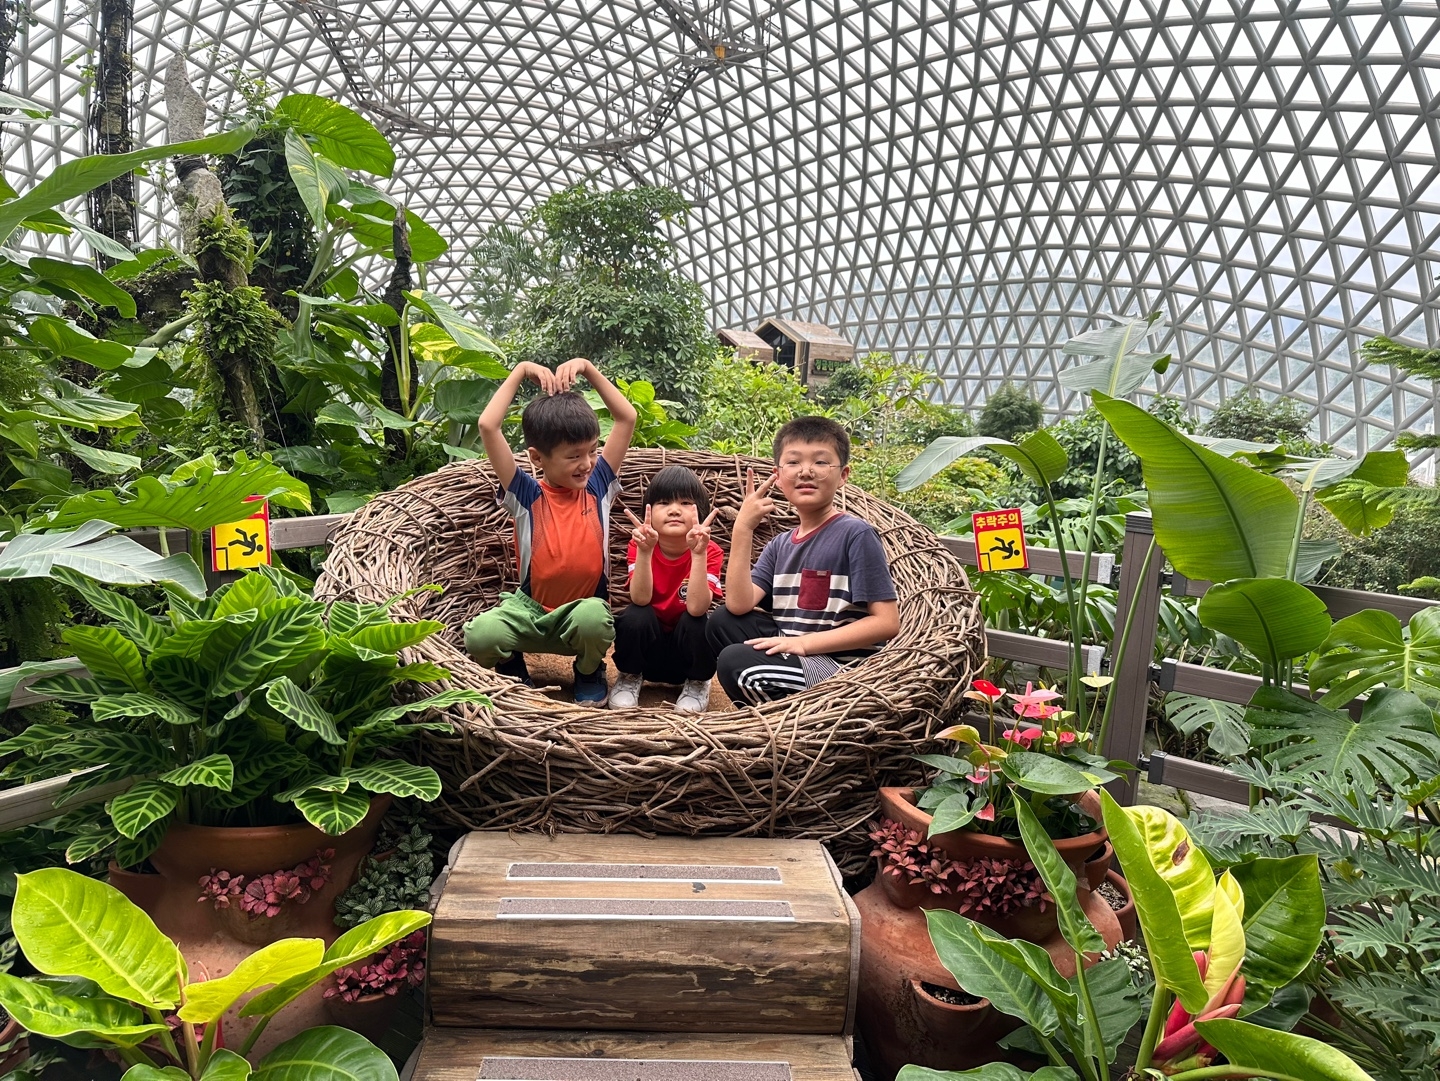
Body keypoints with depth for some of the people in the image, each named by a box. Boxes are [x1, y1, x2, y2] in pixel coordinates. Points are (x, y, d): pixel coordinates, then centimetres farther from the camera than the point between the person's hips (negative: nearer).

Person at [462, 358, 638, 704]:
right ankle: (513, 668, 8)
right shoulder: (526, 495, -6)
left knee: (592, 618, -36)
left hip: (585, 609, 1)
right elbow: (488, 427, -16)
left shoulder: (598, 486, 1)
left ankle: (590, 673, 0)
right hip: (530, 609, 0)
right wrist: (520, 371, -8)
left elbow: (627, 418, -1)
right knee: (479, 636, -29)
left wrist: (588, 368, -4)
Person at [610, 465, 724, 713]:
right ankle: (630, 677, 1)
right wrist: (644, 551, -40)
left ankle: (697, 683, -1)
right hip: (647, 649, 1)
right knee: (635, 615, -28)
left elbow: (696, 608, -32)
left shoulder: (710, 552, -16)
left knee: (699, 620, -30)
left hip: (688, 650, 0)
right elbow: (640, 600, -28)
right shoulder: (640, 546, -13)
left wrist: (698, 554, -41)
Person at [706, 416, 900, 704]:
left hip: (842, 667, -8)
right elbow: (739, 604, -4)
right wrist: (742, 528, -10)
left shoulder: (855, 534, -11)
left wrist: (804, 642, -19)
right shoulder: (780, 545, 10)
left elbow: (887, 622, -16)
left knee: (735, 661, -23)